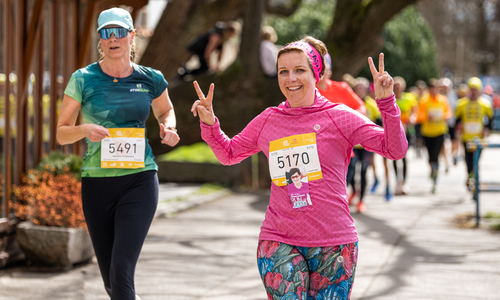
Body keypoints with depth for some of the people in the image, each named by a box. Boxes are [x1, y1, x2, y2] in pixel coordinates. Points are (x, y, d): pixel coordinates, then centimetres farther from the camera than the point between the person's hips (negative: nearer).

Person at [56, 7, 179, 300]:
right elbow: (61, 133, 4)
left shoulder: (151, 79, 3)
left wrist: (168, 127, 1)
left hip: (139, 180, -1)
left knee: (121, 273, -17)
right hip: (97, 181, 1)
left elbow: (166, 110, 24)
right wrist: (84, 130, -18)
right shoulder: (84, 79, -1)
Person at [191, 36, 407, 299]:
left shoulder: (339, 117, -1)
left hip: (333, 243, -1)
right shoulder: (268, 121, 8)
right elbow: (228, 154, 24)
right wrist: (209, 123, 8)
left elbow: (395, 149, -6)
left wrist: (386, 102, -16)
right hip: (279, 243, 1)